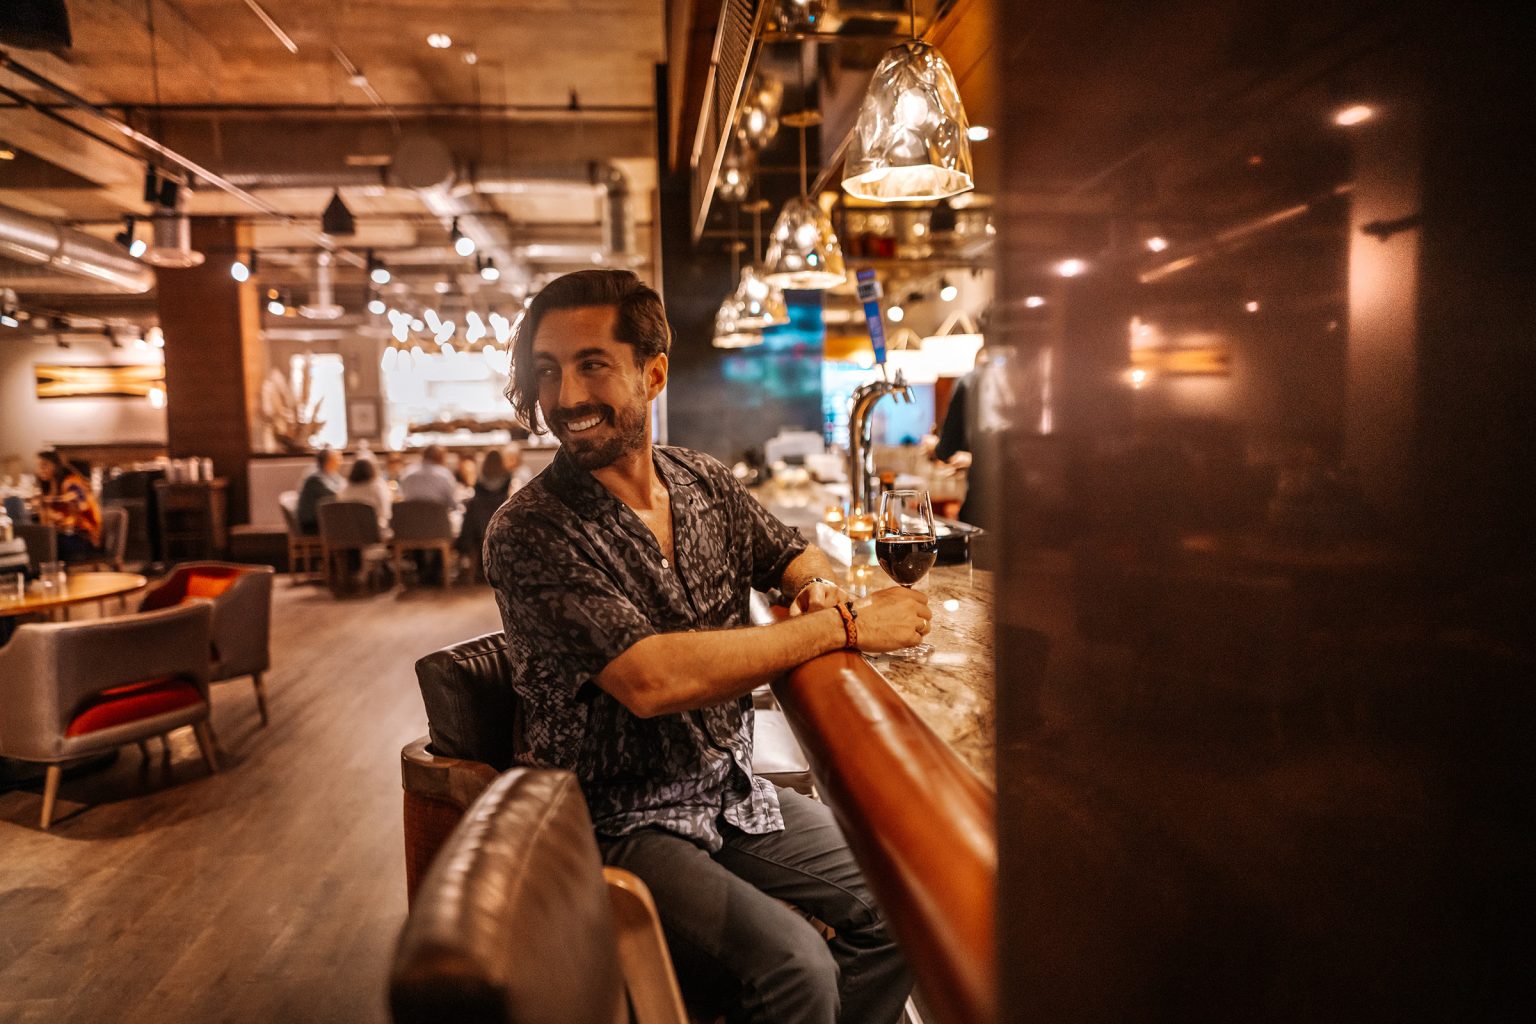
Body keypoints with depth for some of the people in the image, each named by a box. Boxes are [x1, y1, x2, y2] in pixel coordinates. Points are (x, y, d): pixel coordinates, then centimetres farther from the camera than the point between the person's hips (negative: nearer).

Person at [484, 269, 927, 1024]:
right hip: (617, 825, -6)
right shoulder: (528, 532, -18)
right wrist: (844, 625, -24)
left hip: (730, 787, 6)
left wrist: (822, 588, -9)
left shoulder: (704, 482, 1)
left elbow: (793, 554, 17)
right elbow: (651, 680, -29)